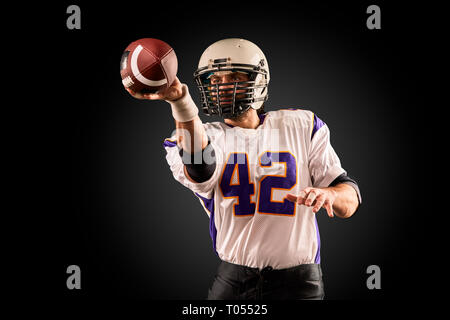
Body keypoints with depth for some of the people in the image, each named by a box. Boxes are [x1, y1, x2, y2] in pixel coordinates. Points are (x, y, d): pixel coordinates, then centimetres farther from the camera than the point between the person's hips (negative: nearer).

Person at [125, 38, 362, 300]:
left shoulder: (299, 127, 3)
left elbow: (350, 200, 3)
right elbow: (200, 170, -27)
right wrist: (180, 101, -41)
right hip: (233, 278, 0)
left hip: (297, 281, 0)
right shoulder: (208, 136, 0)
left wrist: (329, 194, -21)